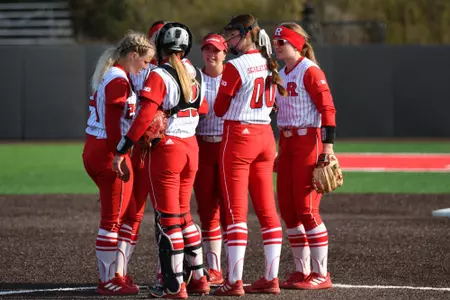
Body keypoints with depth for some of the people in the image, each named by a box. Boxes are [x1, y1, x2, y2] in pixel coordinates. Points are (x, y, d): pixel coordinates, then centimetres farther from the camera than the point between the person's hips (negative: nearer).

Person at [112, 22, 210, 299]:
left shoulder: (158, 77, -13)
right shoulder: (196, 76, 7)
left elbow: (144, 118, -20)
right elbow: (202, 109, 19)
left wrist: (121, 151, -18)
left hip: (166, 149, -6)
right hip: (191, 147, 6)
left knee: (168, 218, 0)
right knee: (183, 214, 18)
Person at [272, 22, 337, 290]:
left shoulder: (310, 71, -10)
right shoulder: (282, 74, 15)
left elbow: (327, 108, -16)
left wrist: (328, 144, -23)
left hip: (309, 142, -9)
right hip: (286, 143, 9)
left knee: (306, 209, -10)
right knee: (288, 209, 8)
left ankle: (321, 275, -4)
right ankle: (302, 272, 16)